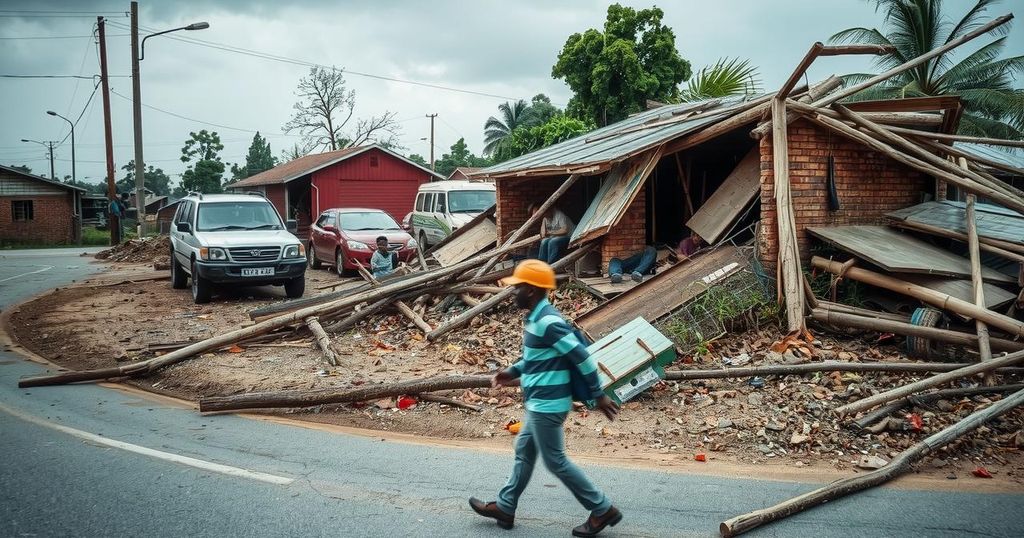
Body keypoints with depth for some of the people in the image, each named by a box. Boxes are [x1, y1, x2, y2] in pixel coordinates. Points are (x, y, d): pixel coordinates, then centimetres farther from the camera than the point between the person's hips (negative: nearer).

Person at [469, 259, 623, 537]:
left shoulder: (547, 321, -23)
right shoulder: (537, 317, 9)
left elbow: (581, 357, -23)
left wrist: (598, 395, -18)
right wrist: (513, 371, 14)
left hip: (547, 404, -10)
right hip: (541, 403, 10)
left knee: (555, 461, 1)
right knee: (524, 452, 19)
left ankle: (603, 510, 10)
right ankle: (504, 507, 33)